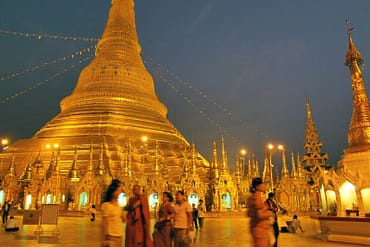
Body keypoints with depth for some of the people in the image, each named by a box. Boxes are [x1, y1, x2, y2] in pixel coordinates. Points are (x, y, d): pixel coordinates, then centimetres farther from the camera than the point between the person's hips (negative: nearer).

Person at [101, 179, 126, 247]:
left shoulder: (117, 204, 8)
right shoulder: (106, 205, -14)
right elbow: (104, 223, -12)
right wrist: (104, 239, -11)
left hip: (119, 236, 7)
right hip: (111, 236, -7)